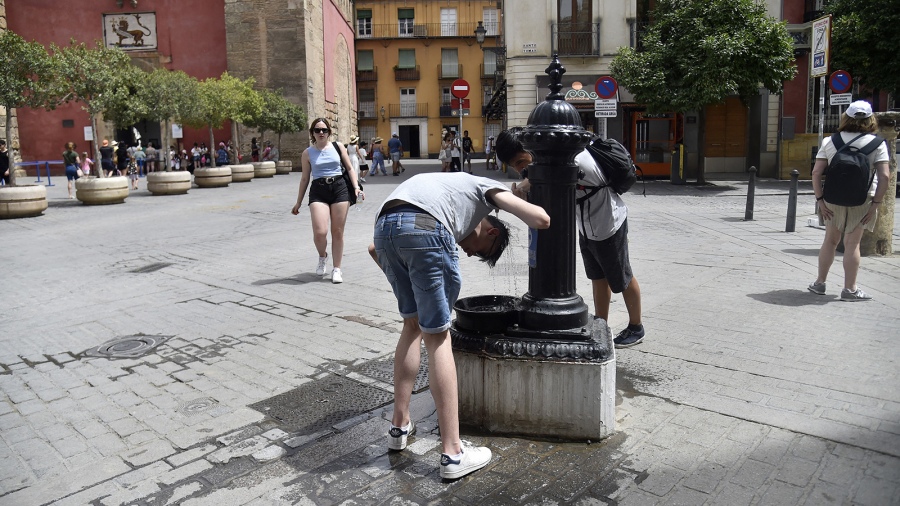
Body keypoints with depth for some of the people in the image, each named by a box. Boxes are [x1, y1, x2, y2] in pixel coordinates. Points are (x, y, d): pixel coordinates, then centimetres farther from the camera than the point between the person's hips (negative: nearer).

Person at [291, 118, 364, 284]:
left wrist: (356, 187, -3)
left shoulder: (338, 147, 7)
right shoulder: (308, 153, 7)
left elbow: (349, 168, 12)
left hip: (339, 188, 1)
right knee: (320, 232, -16)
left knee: (337, 232, 3)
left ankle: (336, 269, 16)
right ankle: (322, 257, 17)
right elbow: (305, 178, 12)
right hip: (318, 191, -1)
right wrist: (298, 203, 13)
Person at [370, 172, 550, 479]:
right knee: (437, 337, 2)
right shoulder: (486, 187, 27)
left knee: (413, 324, 22)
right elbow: (541, 220, 9)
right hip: (425, 227, -6)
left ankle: (399, 427, 29)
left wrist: (404, 287, 37)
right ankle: (452, 454, 7)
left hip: (384, 226, 6)